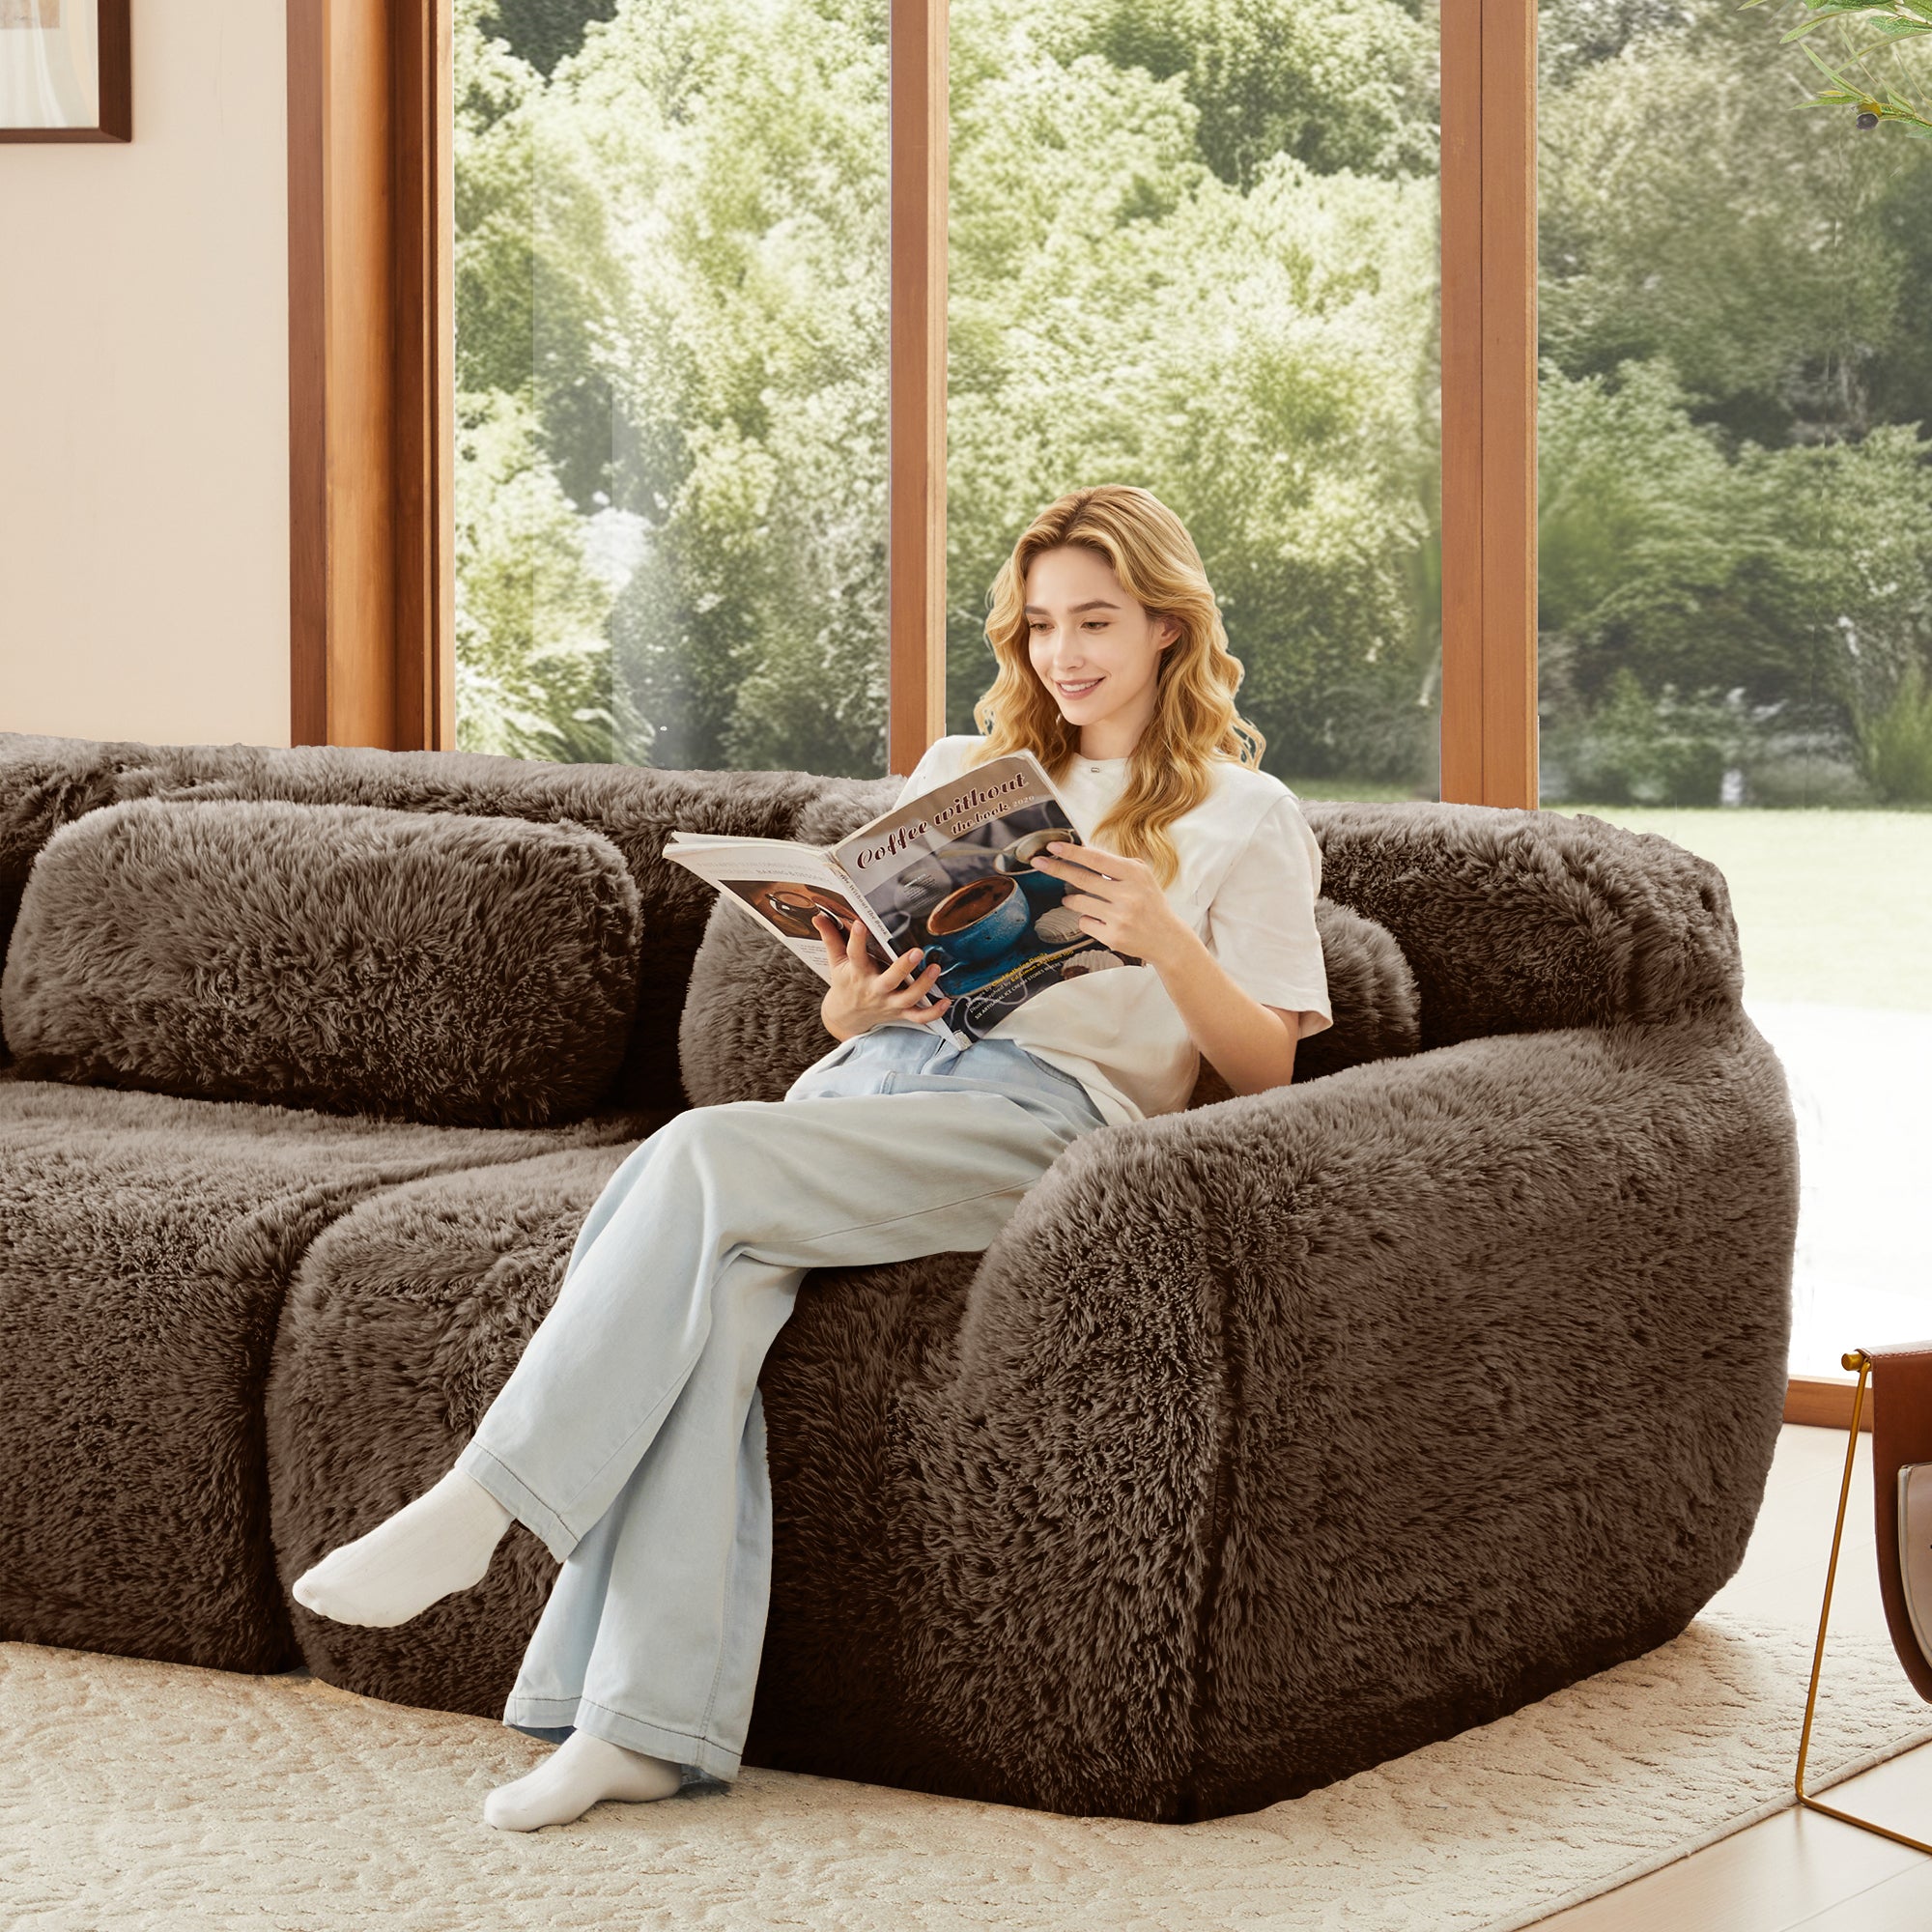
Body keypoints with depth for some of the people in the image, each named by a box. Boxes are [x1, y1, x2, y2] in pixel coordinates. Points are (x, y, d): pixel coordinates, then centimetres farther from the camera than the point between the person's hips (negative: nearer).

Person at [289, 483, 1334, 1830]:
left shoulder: (1245, 819, 13)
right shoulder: (961, 773, 30)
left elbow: (1262, 1071, 5)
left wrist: (1164, 942, -13)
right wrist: (853, 1000, 1)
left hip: (1044, 1111, -4)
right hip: (873, 1075, 4)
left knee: (703, 1157, -32)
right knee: (713, 1286, -32)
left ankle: (480, 1503, -32)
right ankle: (641, 1726, -38)